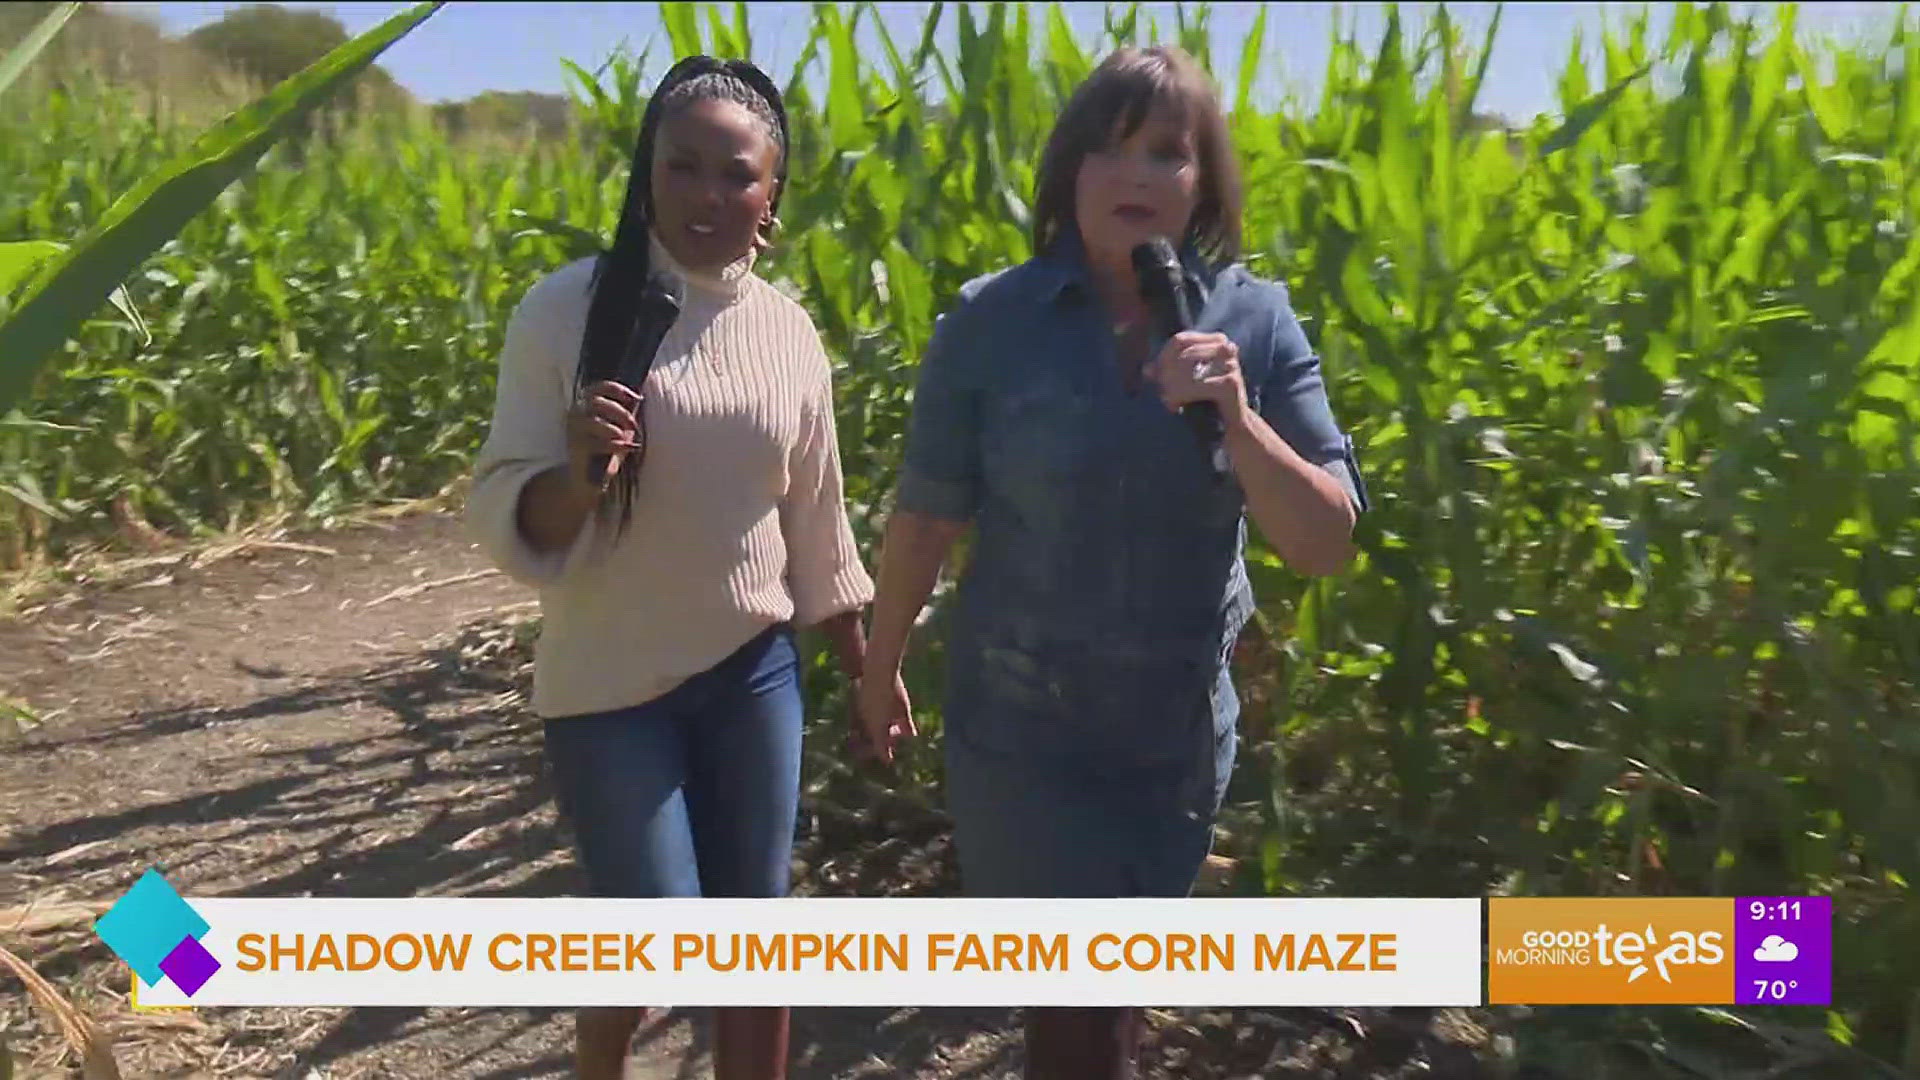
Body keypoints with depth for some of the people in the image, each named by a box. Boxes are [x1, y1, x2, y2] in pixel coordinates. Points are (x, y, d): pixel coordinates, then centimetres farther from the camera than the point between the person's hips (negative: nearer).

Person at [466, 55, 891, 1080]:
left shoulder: (788, 330, 0)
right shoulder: (567, 309, -10)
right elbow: (503, 518, -9)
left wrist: (866, 664, 14)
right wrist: (579, 477, -30)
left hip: (755, 672, 3)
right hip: (610, 685, -3)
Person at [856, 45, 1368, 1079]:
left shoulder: (1256, 323, -8)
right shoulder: (992, 321, -13)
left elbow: (1330, 544, -11)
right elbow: (924, 517, -3)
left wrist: (1237, 421, -27)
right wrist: (879, 671, 7)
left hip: (1179, 732, 2)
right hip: (1023, 730, -2)